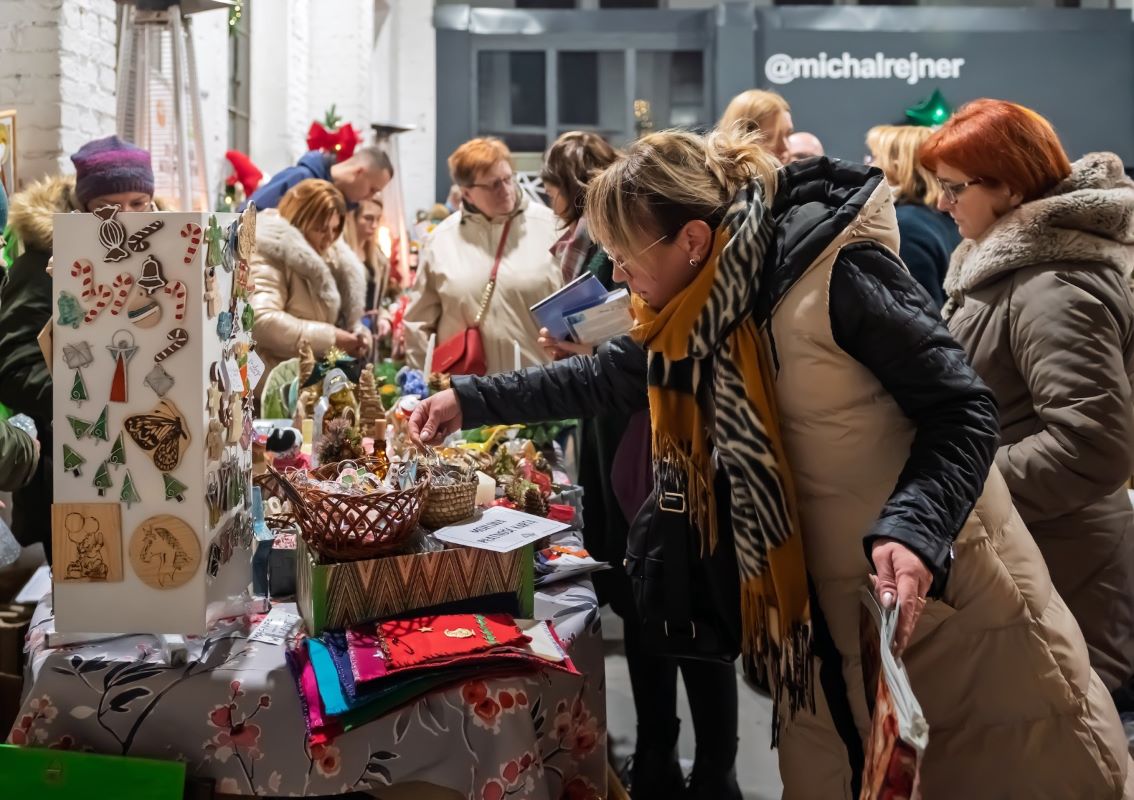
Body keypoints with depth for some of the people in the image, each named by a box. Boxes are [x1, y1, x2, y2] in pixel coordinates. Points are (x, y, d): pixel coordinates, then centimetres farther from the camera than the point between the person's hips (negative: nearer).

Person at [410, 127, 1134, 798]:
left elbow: (964, 410, -21)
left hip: (942, 578, -7)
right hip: (820, 596, 7)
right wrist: (472, 401, 13)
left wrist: (911, 528, -35)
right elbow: (609, 377, 15)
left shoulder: (838, 271, -23)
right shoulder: (700, 307, 0)